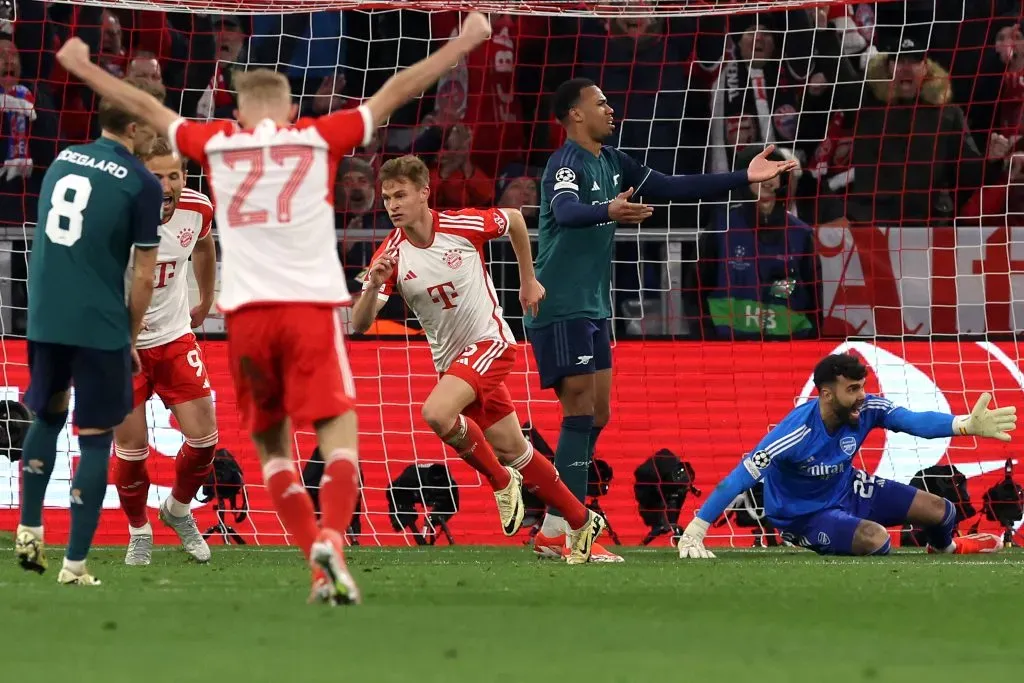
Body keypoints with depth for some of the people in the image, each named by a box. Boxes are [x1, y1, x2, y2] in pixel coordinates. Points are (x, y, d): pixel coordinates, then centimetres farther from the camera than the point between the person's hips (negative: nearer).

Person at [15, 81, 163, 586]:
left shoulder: (62, 161, 9)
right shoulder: (142, 184, -8)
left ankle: (29, 531, 20)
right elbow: (143, 275, -7)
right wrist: (131, 338, 4)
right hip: (100, 326, -5)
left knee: (47, 416, 26)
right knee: (95, 439, 5)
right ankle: (74, 564, 2)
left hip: (44, 319, 5)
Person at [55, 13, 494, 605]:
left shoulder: (215, 144, 11)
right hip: (312, 307, -2)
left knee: (272, 446, 14)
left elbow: (144, 106, 25)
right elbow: (397, 91, 13)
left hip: (246, 313, 2)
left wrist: (83, 67, 39)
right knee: (339, 436, -5)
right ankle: (332, 540, -30)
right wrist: (464, 43, 21)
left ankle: (315, 557, 1)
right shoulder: (321, 137, 7)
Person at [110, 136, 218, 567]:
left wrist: (206, 301, 24)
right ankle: (139, 533, 22)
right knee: (131, 446, -2)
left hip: (176, 337, 4)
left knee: (203, 437, 1)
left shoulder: (197, 209, -11)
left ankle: (178, 509, 30)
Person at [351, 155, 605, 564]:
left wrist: (528, 280, 13)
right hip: (449, 358, 4)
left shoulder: (462, 225, -15)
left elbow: (514, 220, 7)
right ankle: (582, 523, 26)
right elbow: (359, 325, -17)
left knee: (437, 413, -28)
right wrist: (373, 288, -36)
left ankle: (501, 481, -5)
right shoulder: (390, 256, -10)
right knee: (511, 451, 10)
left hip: (490, 343, -4)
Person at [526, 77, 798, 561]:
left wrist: (743, 179, 13)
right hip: (560, 310, -9)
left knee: (596, 415, 9)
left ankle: (557, 530, 13)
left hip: (592, 309, 9)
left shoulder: (612, 163, 12)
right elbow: (565, 211, -36)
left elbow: (672, 188, 17)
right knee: (581, 412, -13)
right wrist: (608, 212, -57)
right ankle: (559, 531, -14)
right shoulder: (567, 164, -15)